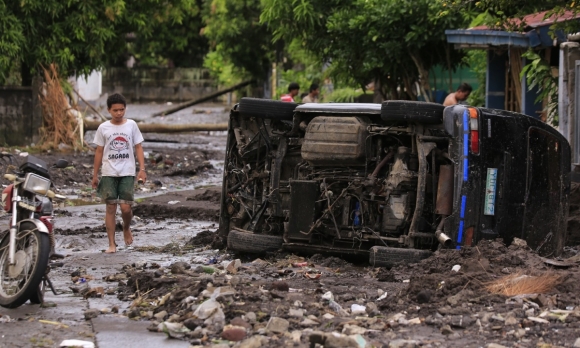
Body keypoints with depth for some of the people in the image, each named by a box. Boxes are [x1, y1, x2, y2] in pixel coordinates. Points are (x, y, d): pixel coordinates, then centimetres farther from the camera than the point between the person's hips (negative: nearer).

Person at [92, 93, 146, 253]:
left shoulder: (131, 125, 3)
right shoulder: (103, 128, 3)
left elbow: (138, 148, 5)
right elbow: (99, 151, 8)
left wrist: (142, 169, -5)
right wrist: (95, 175, 7)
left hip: (127, 173, 0)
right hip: (108, 173, 0)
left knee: (126, 207, -7)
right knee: (111, 207, -1)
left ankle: (126, 228, 26)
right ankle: (112, 244, 3)